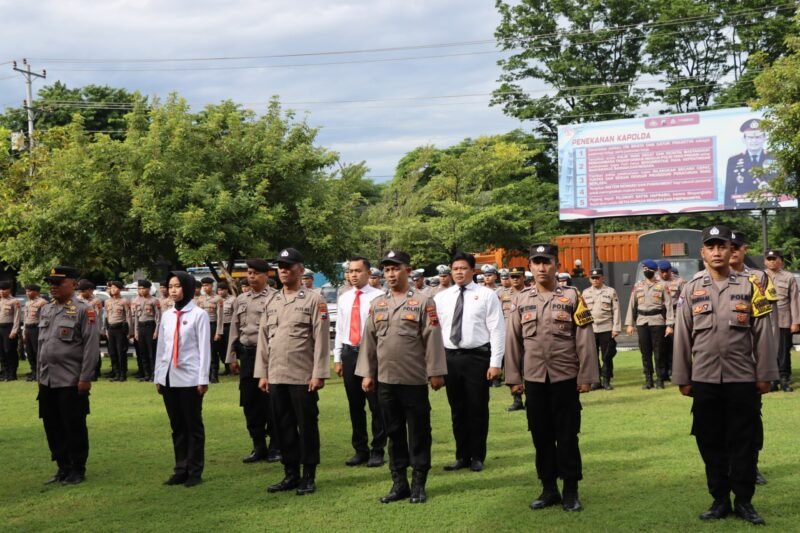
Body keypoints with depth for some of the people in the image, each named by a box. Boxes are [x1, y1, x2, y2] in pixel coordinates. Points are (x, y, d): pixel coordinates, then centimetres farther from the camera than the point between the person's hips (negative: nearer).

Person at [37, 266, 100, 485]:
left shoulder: (84, 311, -8)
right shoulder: (46, 310, 13)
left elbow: (91, 347, -12)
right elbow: (41, 343, 19)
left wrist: (85, 378, -15)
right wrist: (39, 374, 16)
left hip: (71, 381, -7)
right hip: (47, 380, 7)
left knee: (74, 427, 1)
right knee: (52, 426, 11)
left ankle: (78, 470, 13)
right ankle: (63, 468, 23)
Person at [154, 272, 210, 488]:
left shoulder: (198, 315, -4)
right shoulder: (167, 315, 11)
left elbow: (204, 348, -6)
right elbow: (161, 346, 15)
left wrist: (203, 379, -9)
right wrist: (158, 376, 13)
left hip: (189, 378, -5)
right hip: (168, 377, 5)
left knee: (193, 425, 2)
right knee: (177, 426, 9)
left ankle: (195, 471, 7)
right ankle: (180, 470, 15)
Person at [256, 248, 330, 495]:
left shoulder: (314, 300, -3)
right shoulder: (272, 302, 13)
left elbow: (322, 339, -8)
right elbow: (263, 339, 14)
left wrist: (319, 374, -14)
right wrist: (262, 373, 8)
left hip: (303, 377, -5)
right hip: (276, 377, 5)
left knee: (307, 427, 2)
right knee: (283, 427, 10)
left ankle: (309, 477, 11)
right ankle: (290, 475, 20)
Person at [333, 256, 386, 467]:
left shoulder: (378, 297, -8)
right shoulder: (343, 298, 10)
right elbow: (340, 329, 14)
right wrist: (337, 358, 11)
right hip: (349, 354, 5)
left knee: (376, 405, 2)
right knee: (355, 405, 11)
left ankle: (377, 451, 12)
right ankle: (360, 450, 22)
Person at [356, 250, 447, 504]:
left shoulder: (424, 302, -4)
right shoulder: (377, 304, 9)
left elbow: (432, 339, -7)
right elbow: (369, 340, 10)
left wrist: (436, 372, -10)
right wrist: (367, 373, 6)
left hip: (414, 380, -4)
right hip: (385, 380, 4)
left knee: (418, 433, 3)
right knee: (394, 433, 11)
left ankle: (419, 484, 12)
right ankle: (399, 483, 19)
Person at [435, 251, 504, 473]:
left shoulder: (487, 295, -3)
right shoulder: (441, 297, 8)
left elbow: (497, 330, -6)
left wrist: (496, 363, -12)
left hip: (477, 357, -3)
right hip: (449, 357, 4)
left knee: (478, 409, 4)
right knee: (457, 409, 11)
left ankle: (477, 457, 17)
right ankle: (462, 456, 23)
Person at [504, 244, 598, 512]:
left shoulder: (572, 297, -2)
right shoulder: (521, 300, 5)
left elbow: (585, 340, -4)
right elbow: (513, 341, 8)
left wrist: (586, 377, -7)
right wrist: (514, 378, 5)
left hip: (566, 379, -2)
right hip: (534, 380, 3)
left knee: (567, 437, 3)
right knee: (541, 437, 8)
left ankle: (571, 492, 12)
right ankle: (549, 489, 19)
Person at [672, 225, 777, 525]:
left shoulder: (749, 287, 2)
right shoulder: (691, 290, 3)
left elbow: (762, 334, 2)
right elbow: (682, 336, 5)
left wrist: (764, 375, -1)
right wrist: (682, 379, 4)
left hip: (743, 379, -1)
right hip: (704, 380, 1)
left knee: (744, 443, 3)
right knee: (710, 442, 7)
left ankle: (744, 501, 14)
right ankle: (720, 500, 18)